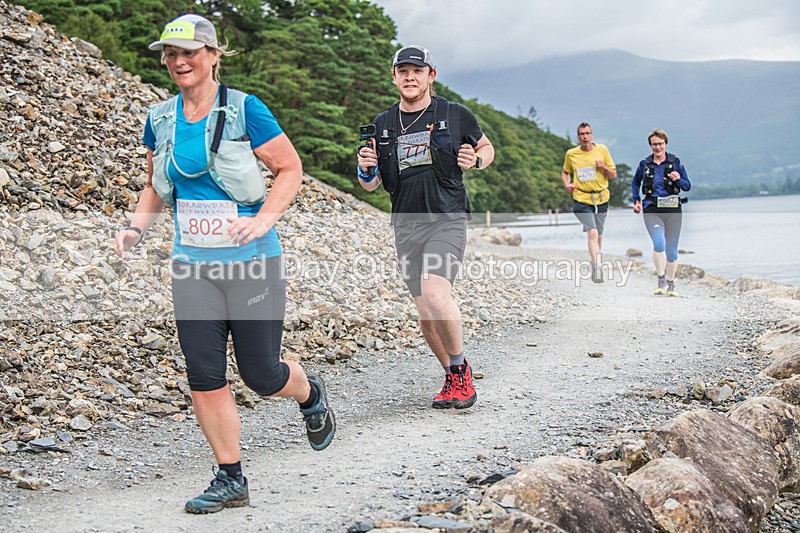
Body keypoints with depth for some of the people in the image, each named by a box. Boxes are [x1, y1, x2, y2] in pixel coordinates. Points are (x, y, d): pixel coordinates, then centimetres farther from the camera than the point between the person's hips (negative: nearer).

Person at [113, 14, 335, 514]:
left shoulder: (244, 109, -8)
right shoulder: (161, 120, 8)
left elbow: (291, 169, -4)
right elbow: (156, 186, 19)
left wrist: (263, 220, -18)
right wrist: (136, 228, 2)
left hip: (251, 261, -4)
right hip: (192, 264, 4)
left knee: (261, 373, 0)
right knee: (204, 374, -1)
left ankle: (310, 394, 36)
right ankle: (231, 479, 11)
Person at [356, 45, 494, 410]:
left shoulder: (455, 115, 1)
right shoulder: (383, 125, 10)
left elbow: (487, 148, 16)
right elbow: (370, 185, 13)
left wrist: (475, 159, -7)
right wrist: (366, 167, -10)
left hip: (448, 220, -4)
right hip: (406, 225, 4)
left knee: (435, 294, -25)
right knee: (426, 316, 5)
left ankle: (460, 369, -4)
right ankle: (452, 377, 25)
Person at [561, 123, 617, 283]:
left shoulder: (602, 150, 2)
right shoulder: (571, 154, 1)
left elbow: (614, 175, 7)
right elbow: (565, 172, 19)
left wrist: (604, 167, -14)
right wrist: (567, 184, -1)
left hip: (601, 199, 2)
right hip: (581, 199, -2)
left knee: (598, 235, 13)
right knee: (592, 233, -20)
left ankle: (596, 263, 35)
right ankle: (597, 269, -24)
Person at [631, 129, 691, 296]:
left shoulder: (675, 162, 3)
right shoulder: (644, 164, 5)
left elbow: (688, 186, 6)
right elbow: (635, 183, 22)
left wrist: (678, 179, -14)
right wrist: (636, 200, 9)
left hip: (673, 210, 1)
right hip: (652, 210, -1)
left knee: (671, 249, 6)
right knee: (659, 243, -23)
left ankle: (671, 284, 24)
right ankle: (661, 281, -10)